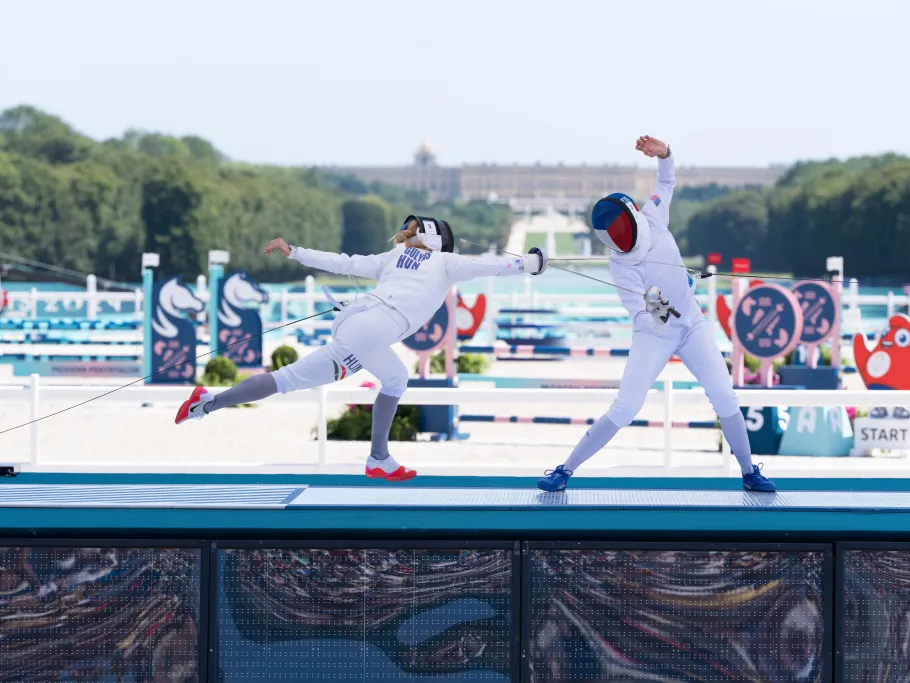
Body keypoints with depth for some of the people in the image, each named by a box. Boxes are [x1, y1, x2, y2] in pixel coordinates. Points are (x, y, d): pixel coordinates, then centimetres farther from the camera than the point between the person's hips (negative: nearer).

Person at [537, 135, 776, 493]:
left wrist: (663, 152, -15)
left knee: (724, 399, -9)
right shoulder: (621, 266, -23)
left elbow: (666, 181, 5)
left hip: (691, 326, 4)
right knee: (624, 410, -15)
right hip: (653, 336, -3)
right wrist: (654, 317, -54)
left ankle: (749, 472, 8)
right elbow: (640, 318, -30)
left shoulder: (653, 219, -12)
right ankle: (565, 471, -5)